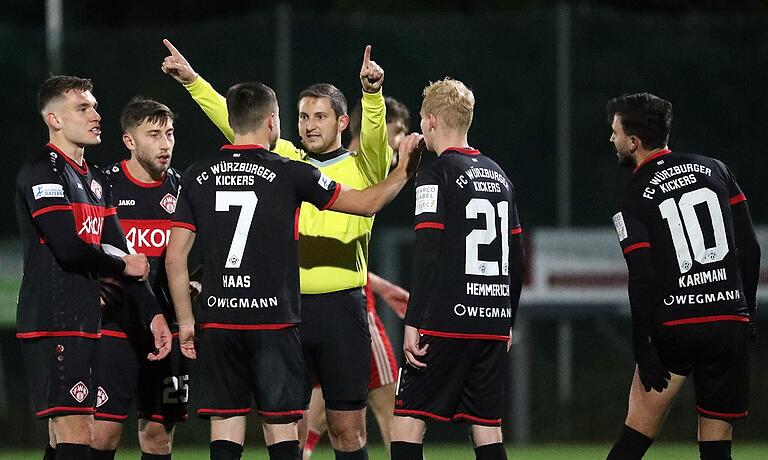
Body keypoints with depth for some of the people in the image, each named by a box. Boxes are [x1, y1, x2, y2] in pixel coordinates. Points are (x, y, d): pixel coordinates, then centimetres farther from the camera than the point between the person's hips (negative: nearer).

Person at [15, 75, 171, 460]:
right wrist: (124, 266, -3)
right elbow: (69, 248, -19)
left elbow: (122, 252, 18)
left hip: (84, 325, 9)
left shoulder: (94, 180, 19)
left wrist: (153, 313, 11)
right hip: (52, 324, -9)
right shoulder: (41, 172, -10)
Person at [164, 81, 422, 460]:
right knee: (281, 428, 2)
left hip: (217, 320, 3)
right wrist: (405, 170, 21)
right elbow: (367, 203, 6)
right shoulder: (289, 173, -3)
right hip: (273, 322, -3)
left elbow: (175, 257, 4)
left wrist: (185, 321, 12)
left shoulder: (197, 176, 5)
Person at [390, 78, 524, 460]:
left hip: (446, 324, -7)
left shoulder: (436, 175, -6)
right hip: (494, 324, 7)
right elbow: (516, 258, 18)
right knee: (486, 427, 8)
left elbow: (427, 256, -13)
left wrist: (413, 323, -13)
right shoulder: (498, 175, 15)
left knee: (407, 420, -3)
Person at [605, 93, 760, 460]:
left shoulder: (634, 201, -3)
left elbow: (643, 282, -9)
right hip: (731, 325, 3)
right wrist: (746, 310, 17)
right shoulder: (714, 170, 9)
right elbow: (750, 249, 8)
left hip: (674, 329, -3)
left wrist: (643, 351, -6)